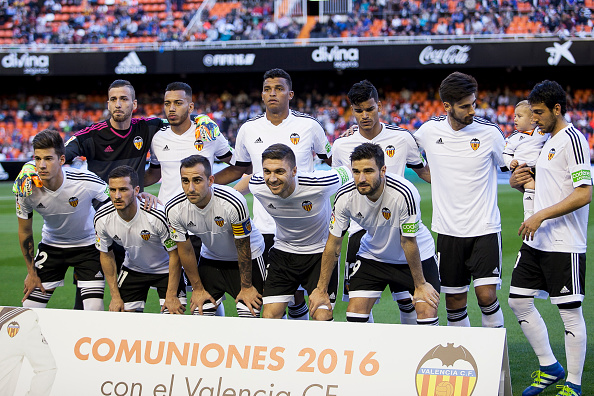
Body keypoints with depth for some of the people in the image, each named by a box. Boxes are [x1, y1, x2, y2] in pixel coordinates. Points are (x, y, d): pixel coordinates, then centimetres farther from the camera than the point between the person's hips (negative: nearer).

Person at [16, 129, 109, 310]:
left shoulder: (88, 183, -30)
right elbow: (25, 231, -4)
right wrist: (31, 272, 2)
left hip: (87, 246, -2)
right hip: (51, 246, 2)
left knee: (95, 311, -15)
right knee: (28, 311, -2)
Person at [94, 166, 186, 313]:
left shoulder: (158, 216, -32)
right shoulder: (102, 219, -19)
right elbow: (106, 255, -1)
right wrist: (115, 296, -1)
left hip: (165, 270, -3)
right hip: (132, 270, 3)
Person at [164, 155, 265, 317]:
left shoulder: (233, 203, -34)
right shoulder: (174, 209, -21)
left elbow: (243, 248, -20)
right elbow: (185, 251, -6)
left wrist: (246, 287, -10)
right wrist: (198, 289, 1)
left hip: (249, 257, -3)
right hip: (210, 258, 4)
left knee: (249, 315, -13)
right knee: (200, 315, -4)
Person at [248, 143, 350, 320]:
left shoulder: (320, 184, -30)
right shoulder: (257, 186, -20)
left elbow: (348, 172, -11)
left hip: (321, 252, -3)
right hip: (282, 252, 3)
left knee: (322, 318, -11)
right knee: (270, 316, -6)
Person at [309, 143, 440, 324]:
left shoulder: (404, 194, -33)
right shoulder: (345, 197, -22)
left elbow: (408, 242, -22)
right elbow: (333, 243, -10)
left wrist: (420, 285, -14)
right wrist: (321, 289, -6)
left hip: (418, 255, -2)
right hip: (372, 255, 3)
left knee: (428, 314, -14)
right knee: (354, 314, -9)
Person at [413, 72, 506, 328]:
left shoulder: (489, 132, -6)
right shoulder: (429, 130, -1)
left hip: (485, 229, -2)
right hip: (448, 230, 2)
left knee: (486, 296, -11)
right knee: (454, 302, 6)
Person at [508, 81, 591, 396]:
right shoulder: (548, 142, 15)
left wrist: (540, 216, -20)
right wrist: (525, 175, 9)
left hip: (564, 245, -10)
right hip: (536, 240, 10)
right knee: (518, 300, 11)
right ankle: (549, 367, 24)